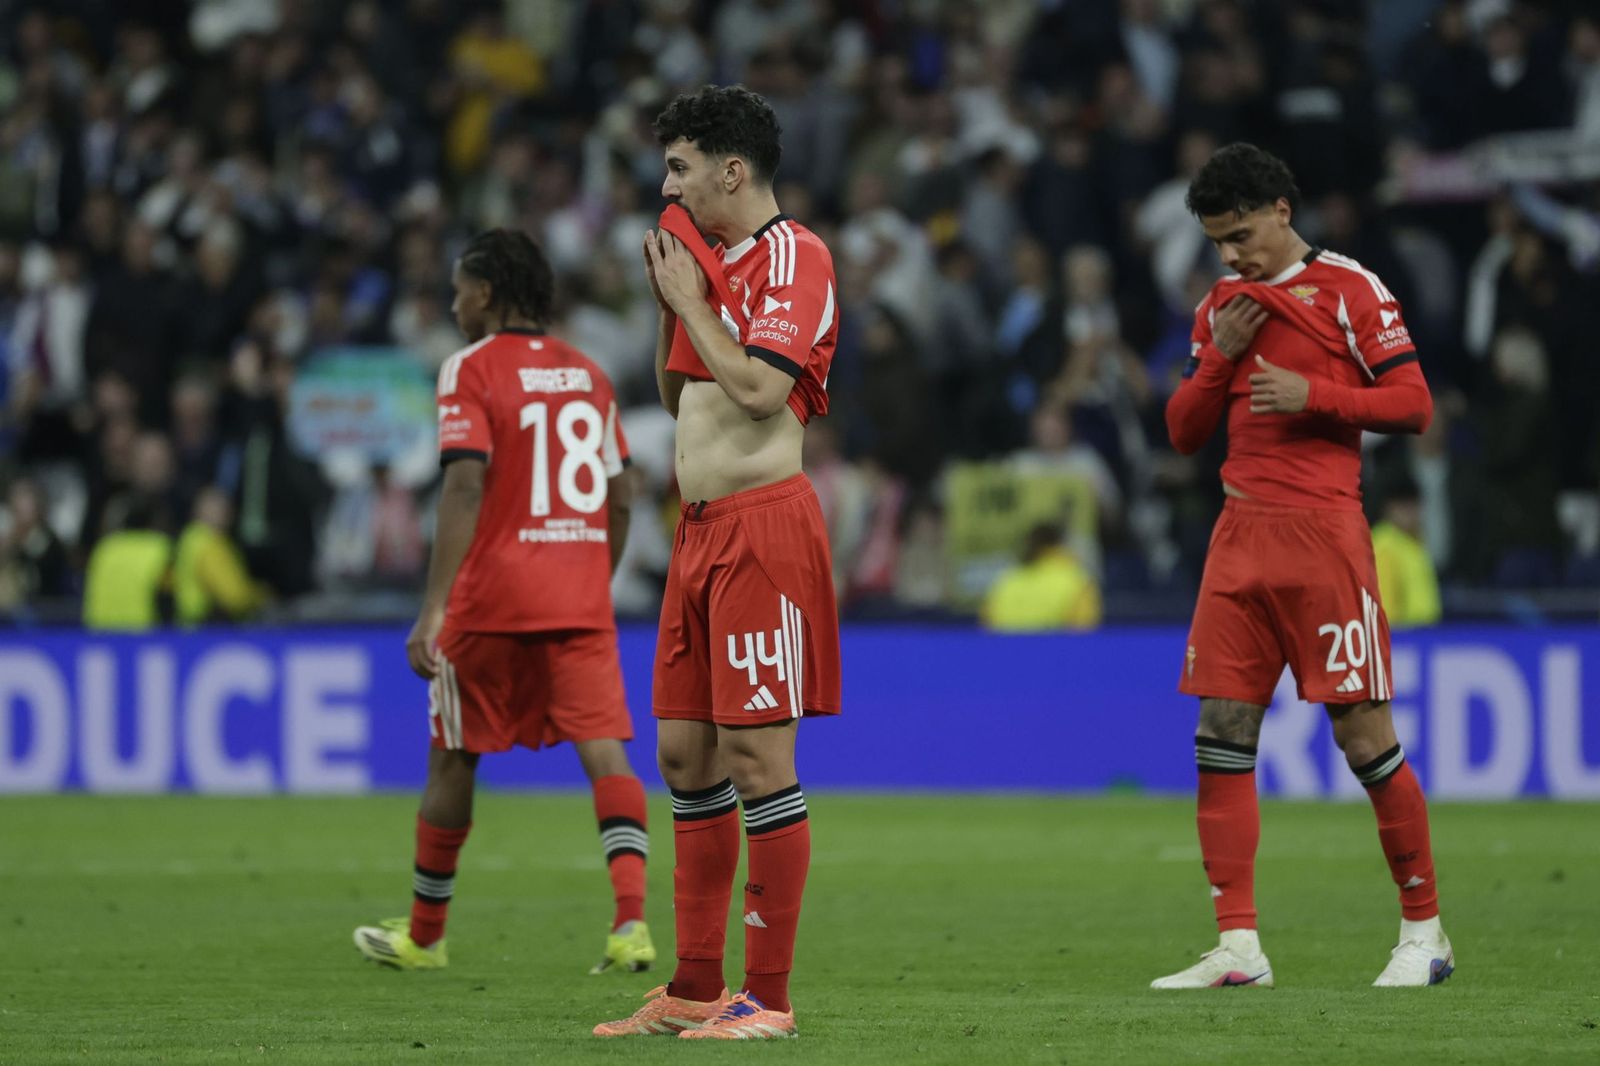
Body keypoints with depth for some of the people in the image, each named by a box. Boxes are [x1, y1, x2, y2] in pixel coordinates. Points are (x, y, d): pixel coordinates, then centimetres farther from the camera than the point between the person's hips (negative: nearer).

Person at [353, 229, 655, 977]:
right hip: (581, 603, 4)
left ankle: (423, 935, 23)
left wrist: (433, 606, -18)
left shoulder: (473, 368, -5)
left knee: (452, 758, 10)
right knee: (604, 750, -5)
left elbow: (466, 486, -16)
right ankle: (631, 920, -24)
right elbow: (620, 500, 15)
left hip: (491, 600, -4)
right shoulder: (588, 374, 13)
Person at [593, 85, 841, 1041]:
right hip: (702, 531, 9)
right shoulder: (707, 254, 17)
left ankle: (769, 996, -5)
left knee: (758, 759, -8)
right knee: (684, 751, 10)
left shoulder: (794, 256, -10)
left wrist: (690, 301, -9)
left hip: (764, 524, -9)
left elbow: (761, 388, -21)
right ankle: (696, 988, 15)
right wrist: (669, 299, 12)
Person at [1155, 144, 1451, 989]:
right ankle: (1238, 946, 0)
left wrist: (1313, 394, -16)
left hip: (1322, 531, -6)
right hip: (1240, 533, 6)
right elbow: (1184, 432, 17)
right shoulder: (1221, 306, 16)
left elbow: (1413, 405, -5)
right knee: (1222, 730, -1)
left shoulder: (1349, 289, -2)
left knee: (1362, 730, -5)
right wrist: (1220, 356, 1)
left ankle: (1424, 932, 7)